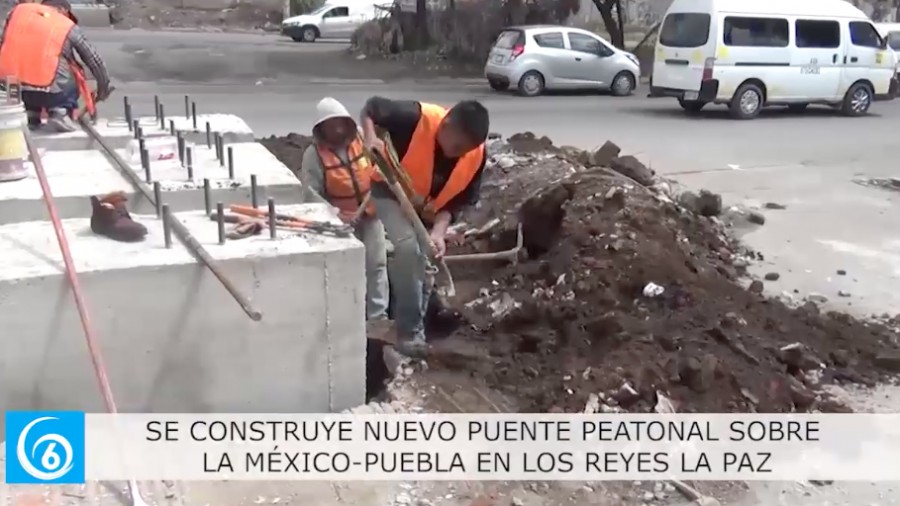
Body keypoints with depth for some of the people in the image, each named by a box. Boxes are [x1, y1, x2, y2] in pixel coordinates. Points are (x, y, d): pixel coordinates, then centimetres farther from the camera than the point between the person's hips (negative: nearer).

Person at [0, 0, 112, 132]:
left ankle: (30, 115, 17)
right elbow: (95, 61, 12)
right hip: (48, 93, -3)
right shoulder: (69, 27, 6)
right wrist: (103, 89, 29)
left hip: (12, 89, 3)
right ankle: (60, 113, 2)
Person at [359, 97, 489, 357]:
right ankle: (410, 332, -17)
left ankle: (413, 329, 31)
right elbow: (370, 108, -19)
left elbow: (460, 199, -13)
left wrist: (439, 230, -28)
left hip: (426, 207, 5)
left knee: (424, 266, 11)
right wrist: (371, 138, -37)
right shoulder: (416, 118, -35)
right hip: (390, 191, -5)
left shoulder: (476, 154, -22)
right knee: (408, 246, -27)